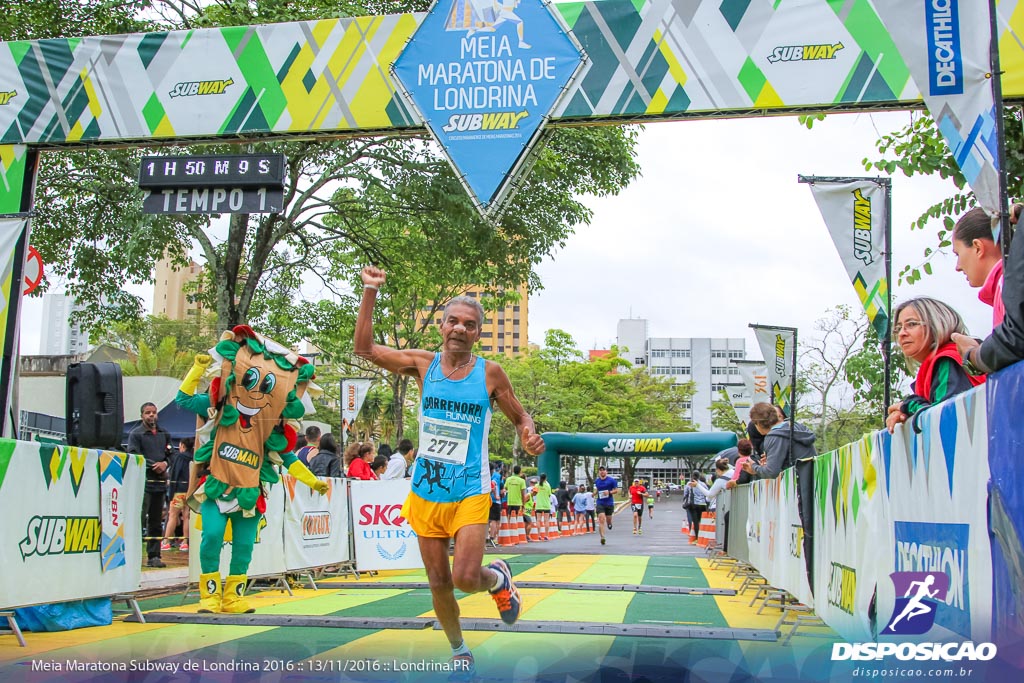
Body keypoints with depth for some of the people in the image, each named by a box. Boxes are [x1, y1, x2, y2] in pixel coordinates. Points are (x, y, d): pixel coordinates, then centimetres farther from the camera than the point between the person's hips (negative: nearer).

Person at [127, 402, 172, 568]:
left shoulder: (164, 434, 17)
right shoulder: (135, 434, 2)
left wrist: (165, 463, -6)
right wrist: (154, 466, -15)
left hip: (161, 482, 5)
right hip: (143, 481, -5)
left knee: (156, 522, 8)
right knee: (139, 519, -12)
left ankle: (153, 556, 13)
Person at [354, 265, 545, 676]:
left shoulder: (490, 373, -5)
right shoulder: (423, 364, 0)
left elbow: (520, 417, 6)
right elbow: (364, 349, 1)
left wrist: (529, 436, -17)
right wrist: (370, 292, -6)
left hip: (470, 492, -3)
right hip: (426, 492, 3)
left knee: (465, 579, -17)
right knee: (439, 583, 10)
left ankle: (499, 579, 19)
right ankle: (459, 652, 33)